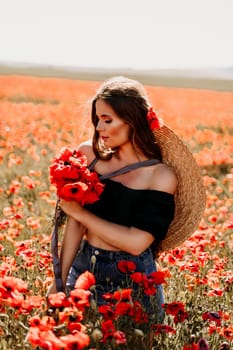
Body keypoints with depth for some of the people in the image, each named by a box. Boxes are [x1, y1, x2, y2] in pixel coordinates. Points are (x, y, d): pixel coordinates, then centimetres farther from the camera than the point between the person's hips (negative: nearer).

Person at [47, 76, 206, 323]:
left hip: (132, 278, -3)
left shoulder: (162, 175, -12)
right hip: (83, 268, 3)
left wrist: (78, 211, -14)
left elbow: (136, 242, -19)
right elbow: (75, 223, -5)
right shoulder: (90, 155, -3)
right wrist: (60, 280, -11)